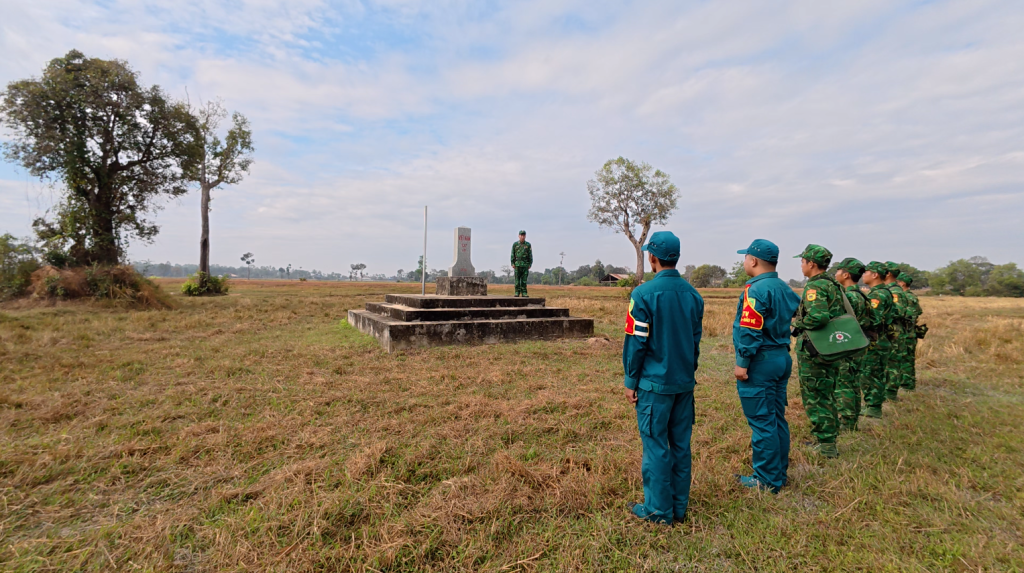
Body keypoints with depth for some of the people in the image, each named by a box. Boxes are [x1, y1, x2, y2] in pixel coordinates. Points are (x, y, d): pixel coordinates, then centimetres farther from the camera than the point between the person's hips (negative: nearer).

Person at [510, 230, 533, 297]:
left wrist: (530, 264, -1)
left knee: (524, 280, 0)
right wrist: (512, 264, -3)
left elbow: (530, 255, 6)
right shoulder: (515, 244, 5)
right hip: (517, 265, 0)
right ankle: (517, 292, 4)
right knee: (517, 280, 0)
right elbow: (512, 254, 5)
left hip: (525, 265, 0)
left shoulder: (528, 245, 6)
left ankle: (524, 293, 3)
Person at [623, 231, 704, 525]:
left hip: (655, 384, -6)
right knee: (681, 444, 15)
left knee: (656, 446, 5)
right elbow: (696, 340, 12)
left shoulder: (643, 294, -15)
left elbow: (635, 342, -13)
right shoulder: (693, 294, 4)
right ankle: (679, 506, 28)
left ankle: (658, 510, 17)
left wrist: (630, 382, -4)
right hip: (685, 383, 6)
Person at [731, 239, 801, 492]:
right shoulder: (784, 288, 11)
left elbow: (750, 331, -21)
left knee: (762, 422, 0)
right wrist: (780, 354, 19)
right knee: (777, 419, 16)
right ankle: (779, 473, 27)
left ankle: (767, 481, 9)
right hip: (782, 358, 9)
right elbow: (790, 320, 15)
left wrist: (742, 363, -15)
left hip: (760, 362, -9)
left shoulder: (756, 290, -17)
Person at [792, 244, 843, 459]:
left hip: (814, 350, -10)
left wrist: (798, 324, -14)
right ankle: (828, 438, 30)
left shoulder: (815, 286, -18)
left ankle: (825, 445, 8)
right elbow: (847, 314, 19)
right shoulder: (834, 285, 11)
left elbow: (818, 317, -33)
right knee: (826, 395, 19)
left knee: (815, 397, 0)